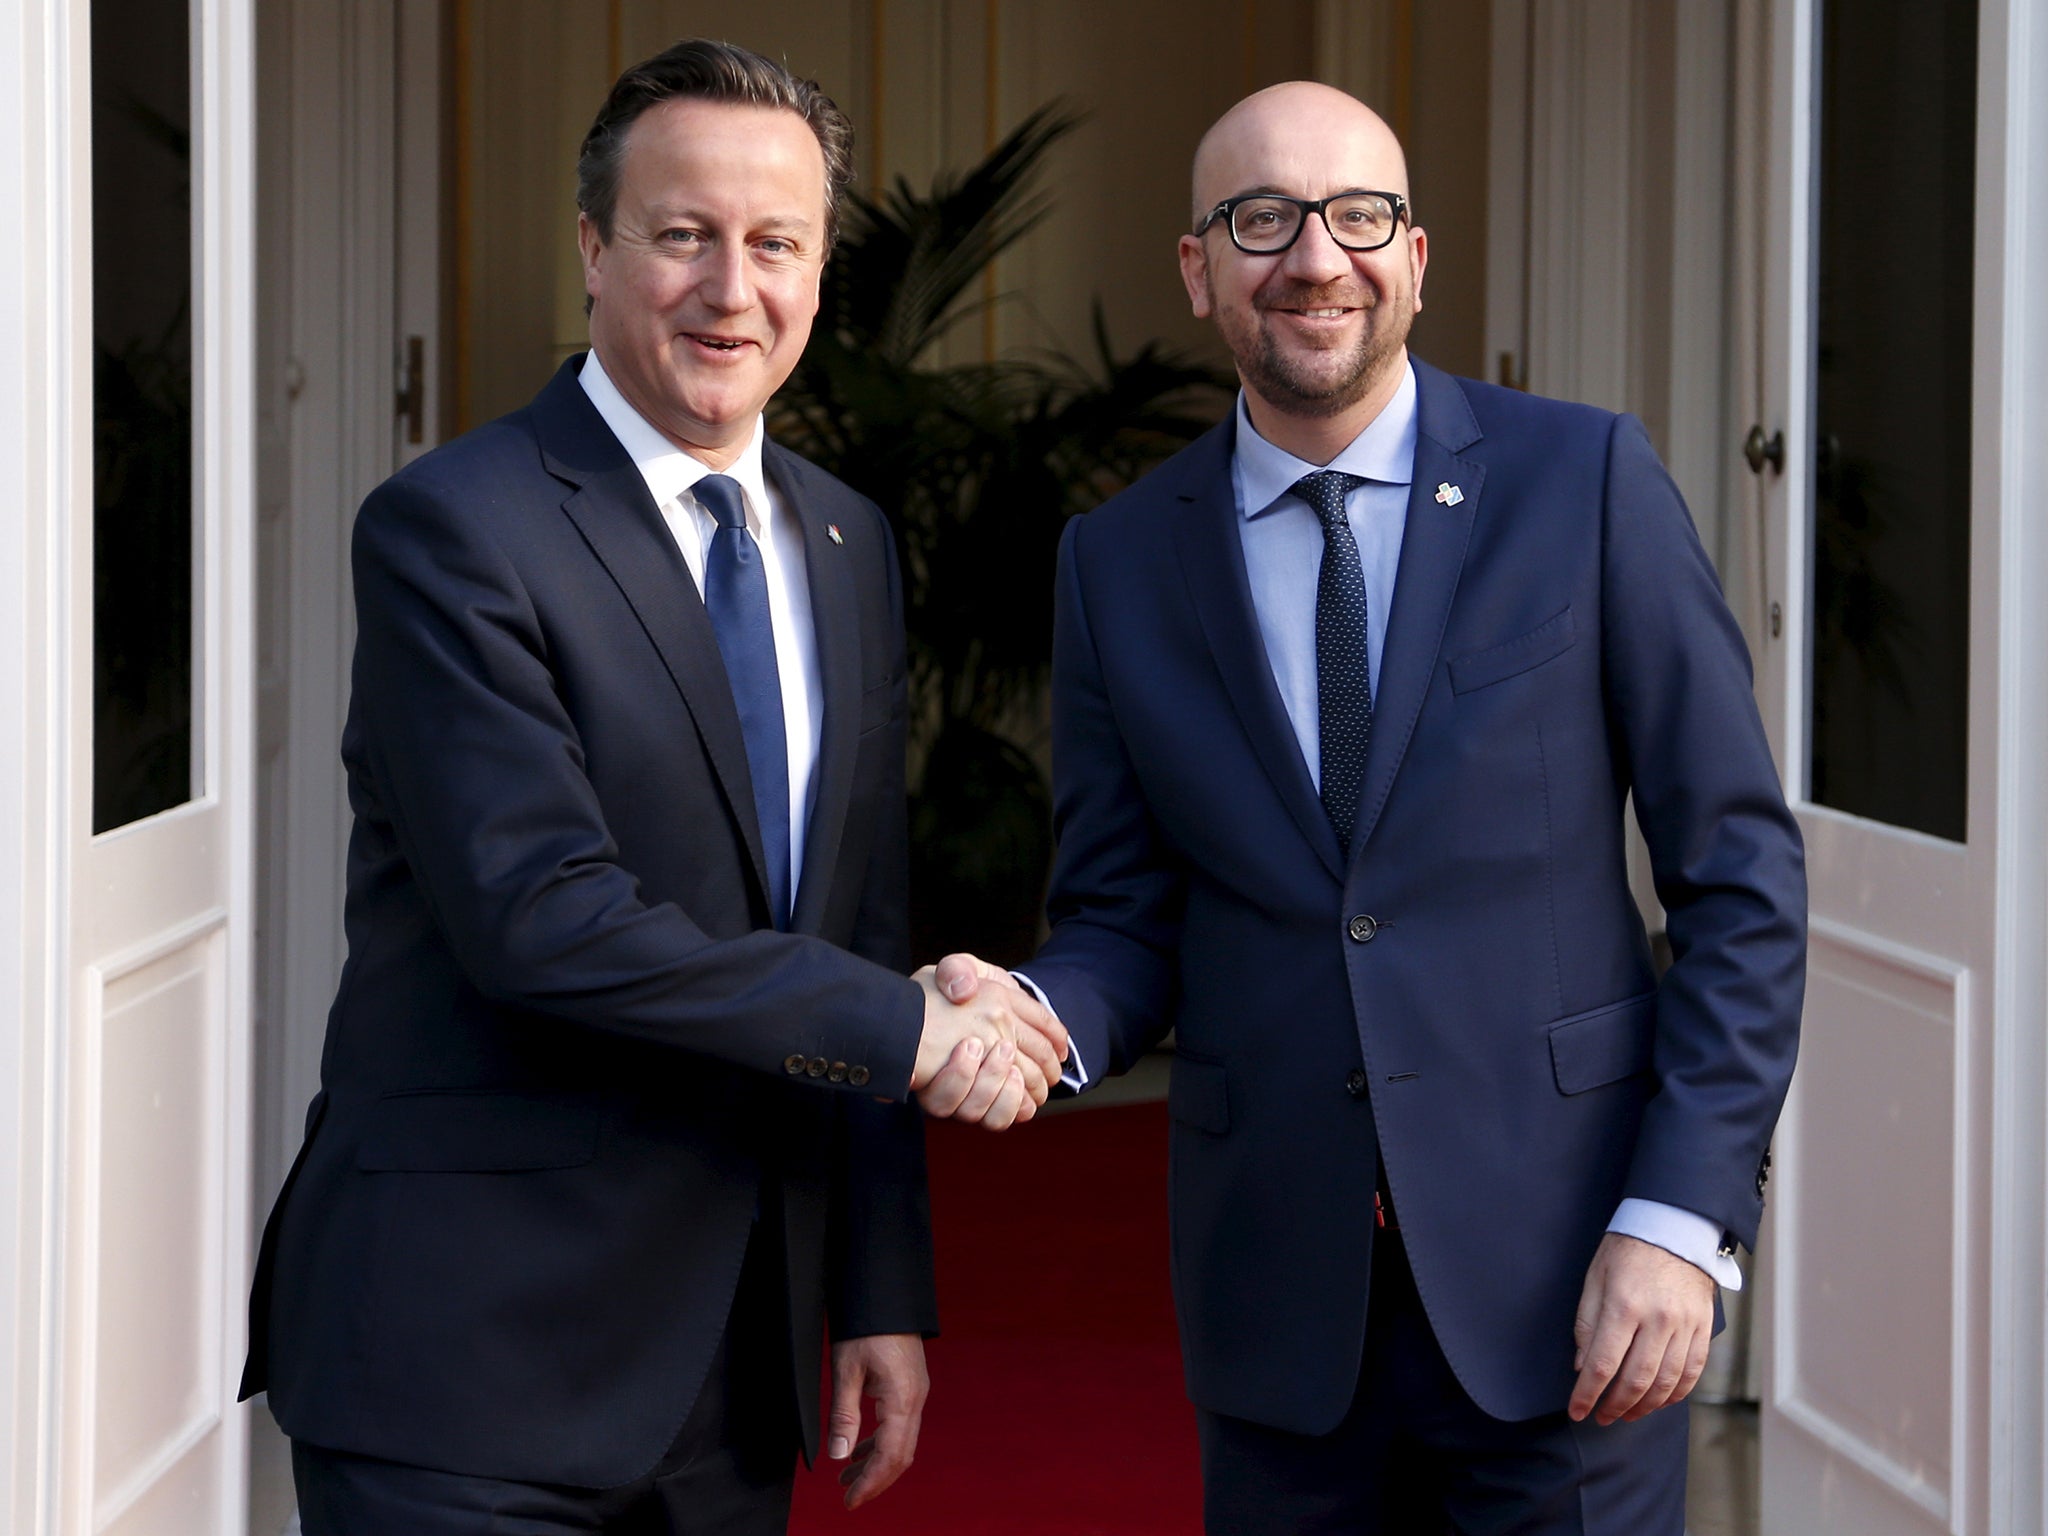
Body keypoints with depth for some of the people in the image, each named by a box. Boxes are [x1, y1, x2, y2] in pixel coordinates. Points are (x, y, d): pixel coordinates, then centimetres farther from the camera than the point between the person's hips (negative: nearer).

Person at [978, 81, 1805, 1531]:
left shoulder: (1588, 482, -3)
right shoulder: (1117, 563, 5)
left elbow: (1741, 871, -3)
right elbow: (1127, 920, 8)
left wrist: (1683, 1220, -10)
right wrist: (1036, 1020, -15)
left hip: (1557, 1272, -2)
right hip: (1278, 1290, 2)